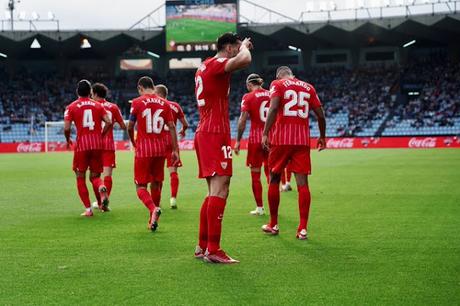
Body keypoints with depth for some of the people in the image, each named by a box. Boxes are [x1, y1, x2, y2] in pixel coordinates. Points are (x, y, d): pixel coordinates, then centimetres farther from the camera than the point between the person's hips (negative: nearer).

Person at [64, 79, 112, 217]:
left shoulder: (71, 107, 2)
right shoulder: (98, 106, 10)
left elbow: (66, 128, -7)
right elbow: (109, 122, -2)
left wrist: (68, 140, 11)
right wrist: (101, 135, 12)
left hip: (81, 144, -2)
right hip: (97, 144, 2)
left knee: (80, 177, 10)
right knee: (95, 176, 13)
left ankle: (88, 209, 4)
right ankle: (102, 188, -22)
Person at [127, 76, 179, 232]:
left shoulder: (137, 102, -4)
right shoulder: (164, 103, 6)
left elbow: (130, 127, 0)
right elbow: (172, 127, 3)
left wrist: (133, 143, 18)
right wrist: (175, 150, 6)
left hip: (143, 149, -4)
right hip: (161, 148, 4)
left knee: (141, 187, 3)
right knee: (156, 185, 15)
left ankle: (153, 209, -24)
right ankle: (153, 220, 18)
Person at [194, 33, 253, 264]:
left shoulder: (205, 66, 21)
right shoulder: (216, 64, -10)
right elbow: (245, 60, -28)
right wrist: (244, 46, -9)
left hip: (205, 132, 11)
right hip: (215, 133, -11)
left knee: (214, 192, 14)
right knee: (219, 191, -13)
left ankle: (202, 246, 17)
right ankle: (213, 250, -16)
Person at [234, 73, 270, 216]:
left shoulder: (248, 97, -5)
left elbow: (242, 120, -11)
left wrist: (238, 141, -6)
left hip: (255, 138, -4)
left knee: (255, 174, 5)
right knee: (270, 171, 14)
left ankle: (259, 208, 6)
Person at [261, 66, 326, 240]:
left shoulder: (277, 84, 4)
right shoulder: (308, 87, 16)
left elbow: (273, 108, -13)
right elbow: (320, 115, 13)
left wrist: (265, 133, -15)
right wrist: (322, 137, 26)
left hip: (281, 138, -3)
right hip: (303, 139, 3)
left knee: (274, 180, 11)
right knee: (302, 183, 0)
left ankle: (273, 225, 18)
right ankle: (303, 229, -3)